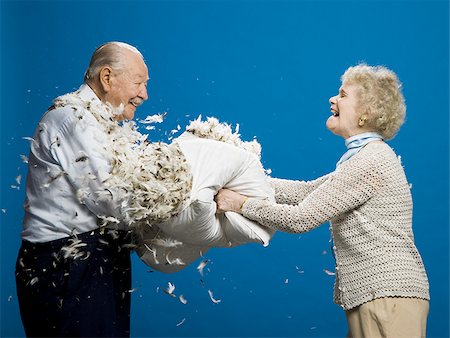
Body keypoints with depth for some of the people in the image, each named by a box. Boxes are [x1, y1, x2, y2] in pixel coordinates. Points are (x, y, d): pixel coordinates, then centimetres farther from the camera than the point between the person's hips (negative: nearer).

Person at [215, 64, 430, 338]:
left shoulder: (370, 160, -16)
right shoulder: (366, 157, 16)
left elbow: (301, 219, -17)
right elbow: (306, 191, 13)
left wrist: (242, 203, -9)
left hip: (389, 295, -9)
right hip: (371, 295, 9)